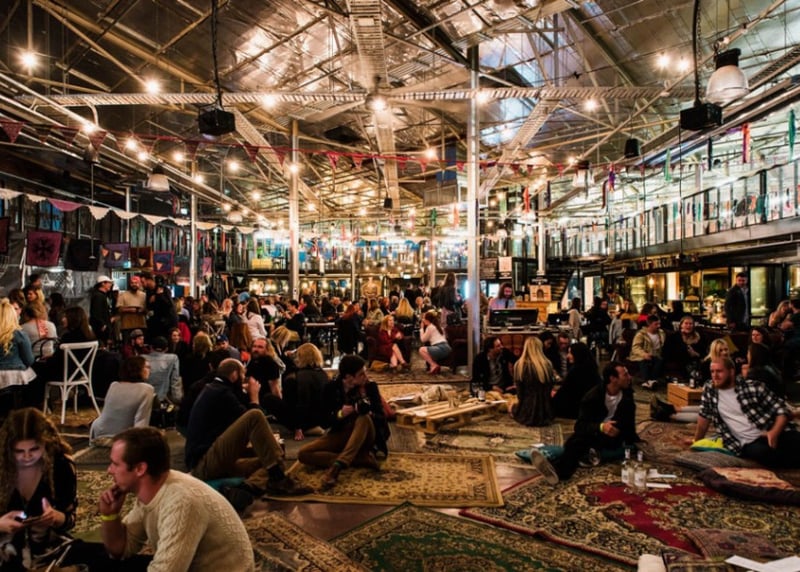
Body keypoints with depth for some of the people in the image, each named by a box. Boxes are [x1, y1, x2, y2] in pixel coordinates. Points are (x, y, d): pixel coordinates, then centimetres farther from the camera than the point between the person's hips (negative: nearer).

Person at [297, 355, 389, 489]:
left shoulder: (370, 387, -8)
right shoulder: (331, 388, -7)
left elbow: (381, 418, -8)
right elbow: (324, 422, -4)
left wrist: (368, 411, -30)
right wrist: (340, 414, -24)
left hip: (364, 437, -2)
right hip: (340, 434, 2)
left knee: (364, 419, -35)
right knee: (303, 454, -21)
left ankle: (337, 465, -43)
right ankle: (363, 459, -27)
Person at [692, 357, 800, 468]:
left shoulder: (753, 387, -2)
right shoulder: (709, 390, 4)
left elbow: (781, 409, -2)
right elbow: (704, 417, 14)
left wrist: (774, 432, -19)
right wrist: (696, 443, 21)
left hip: (773, 433, -1)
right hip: (749, 443, 1)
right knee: (767, 454, -32)